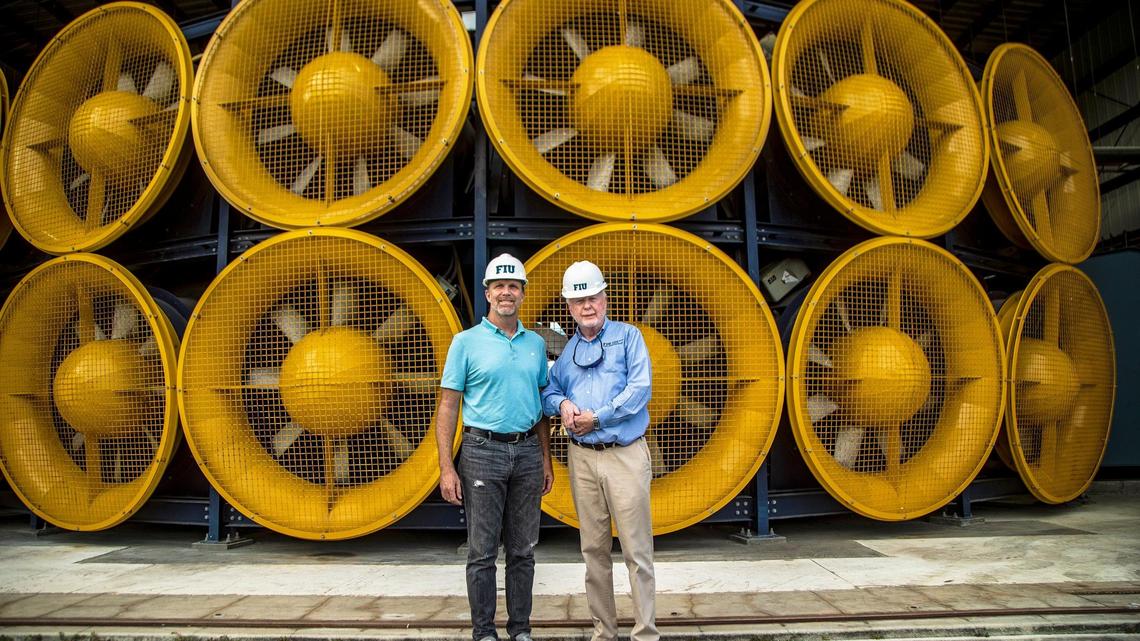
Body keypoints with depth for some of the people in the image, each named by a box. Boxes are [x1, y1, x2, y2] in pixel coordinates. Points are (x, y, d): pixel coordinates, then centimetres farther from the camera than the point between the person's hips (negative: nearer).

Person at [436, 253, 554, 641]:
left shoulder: (535, 344, 10)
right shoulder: (467, 341, -2)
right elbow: (448, 406, -4)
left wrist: (546, 458, 11)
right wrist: (446, 467, -11)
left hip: (527, 452, 4)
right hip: (483, 451, -3)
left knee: (522, 550, 11)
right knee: (482, 551, 4)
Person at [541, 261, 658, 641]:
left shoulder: (628, 336, 3)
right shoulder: (567, 351, 15)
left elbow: (640, 389, -9)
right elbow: (548, 393, 16)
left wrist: (597, 417, -12)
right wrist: (562, 404, -7)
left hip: (626, 455, -4)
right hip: (582, 458, 4)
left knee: (637, 550, -3)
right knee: (594, 550, 10)